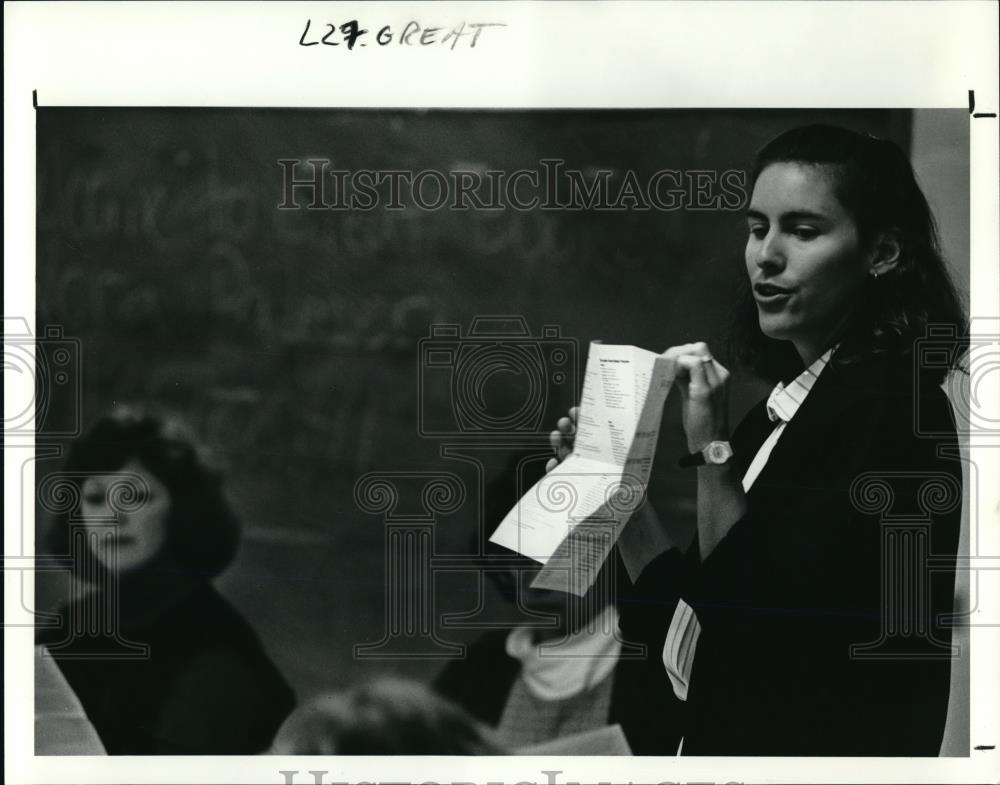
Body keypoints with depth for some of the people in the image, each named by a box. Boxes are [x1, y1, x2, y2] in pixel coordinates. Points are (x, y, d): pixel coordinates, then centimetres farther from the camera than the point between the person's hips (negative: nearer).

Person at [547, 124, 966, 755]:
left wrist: (713, 453, -20)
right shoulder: (793, 408, 9)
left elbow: (758, 619, -22)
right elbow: (685, 620, 9)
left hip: (816, 753, -8)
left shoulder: (889, 406, -17)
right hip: (724, 739, 8)